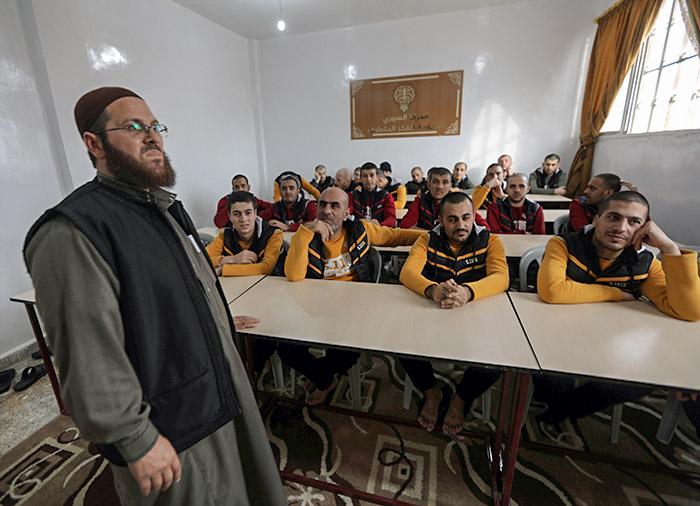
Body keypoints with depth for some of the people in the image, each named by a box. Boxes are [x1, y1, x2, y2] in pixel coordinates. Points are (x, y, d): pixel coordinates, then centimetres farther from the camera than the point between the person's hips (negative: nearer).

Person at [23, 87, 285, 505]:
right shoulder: (74, 231, -23)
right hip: (171, 429, -8)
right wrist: (136, 439, -20)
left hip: (222, 388, 8)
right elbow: (90, 357, -25)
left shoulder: (166, 205, 7)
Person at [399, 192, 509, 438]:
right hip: (430, 316, 0)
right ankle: (431, 392, 6)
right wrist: (432, 290, -39)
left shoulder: (490, 241, 0)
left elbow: (501, 277, -18)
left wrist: (467, 291, -41)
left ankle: (461, 399, 7)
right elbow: (407, 273, -15)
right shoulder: (427, 240, 0)